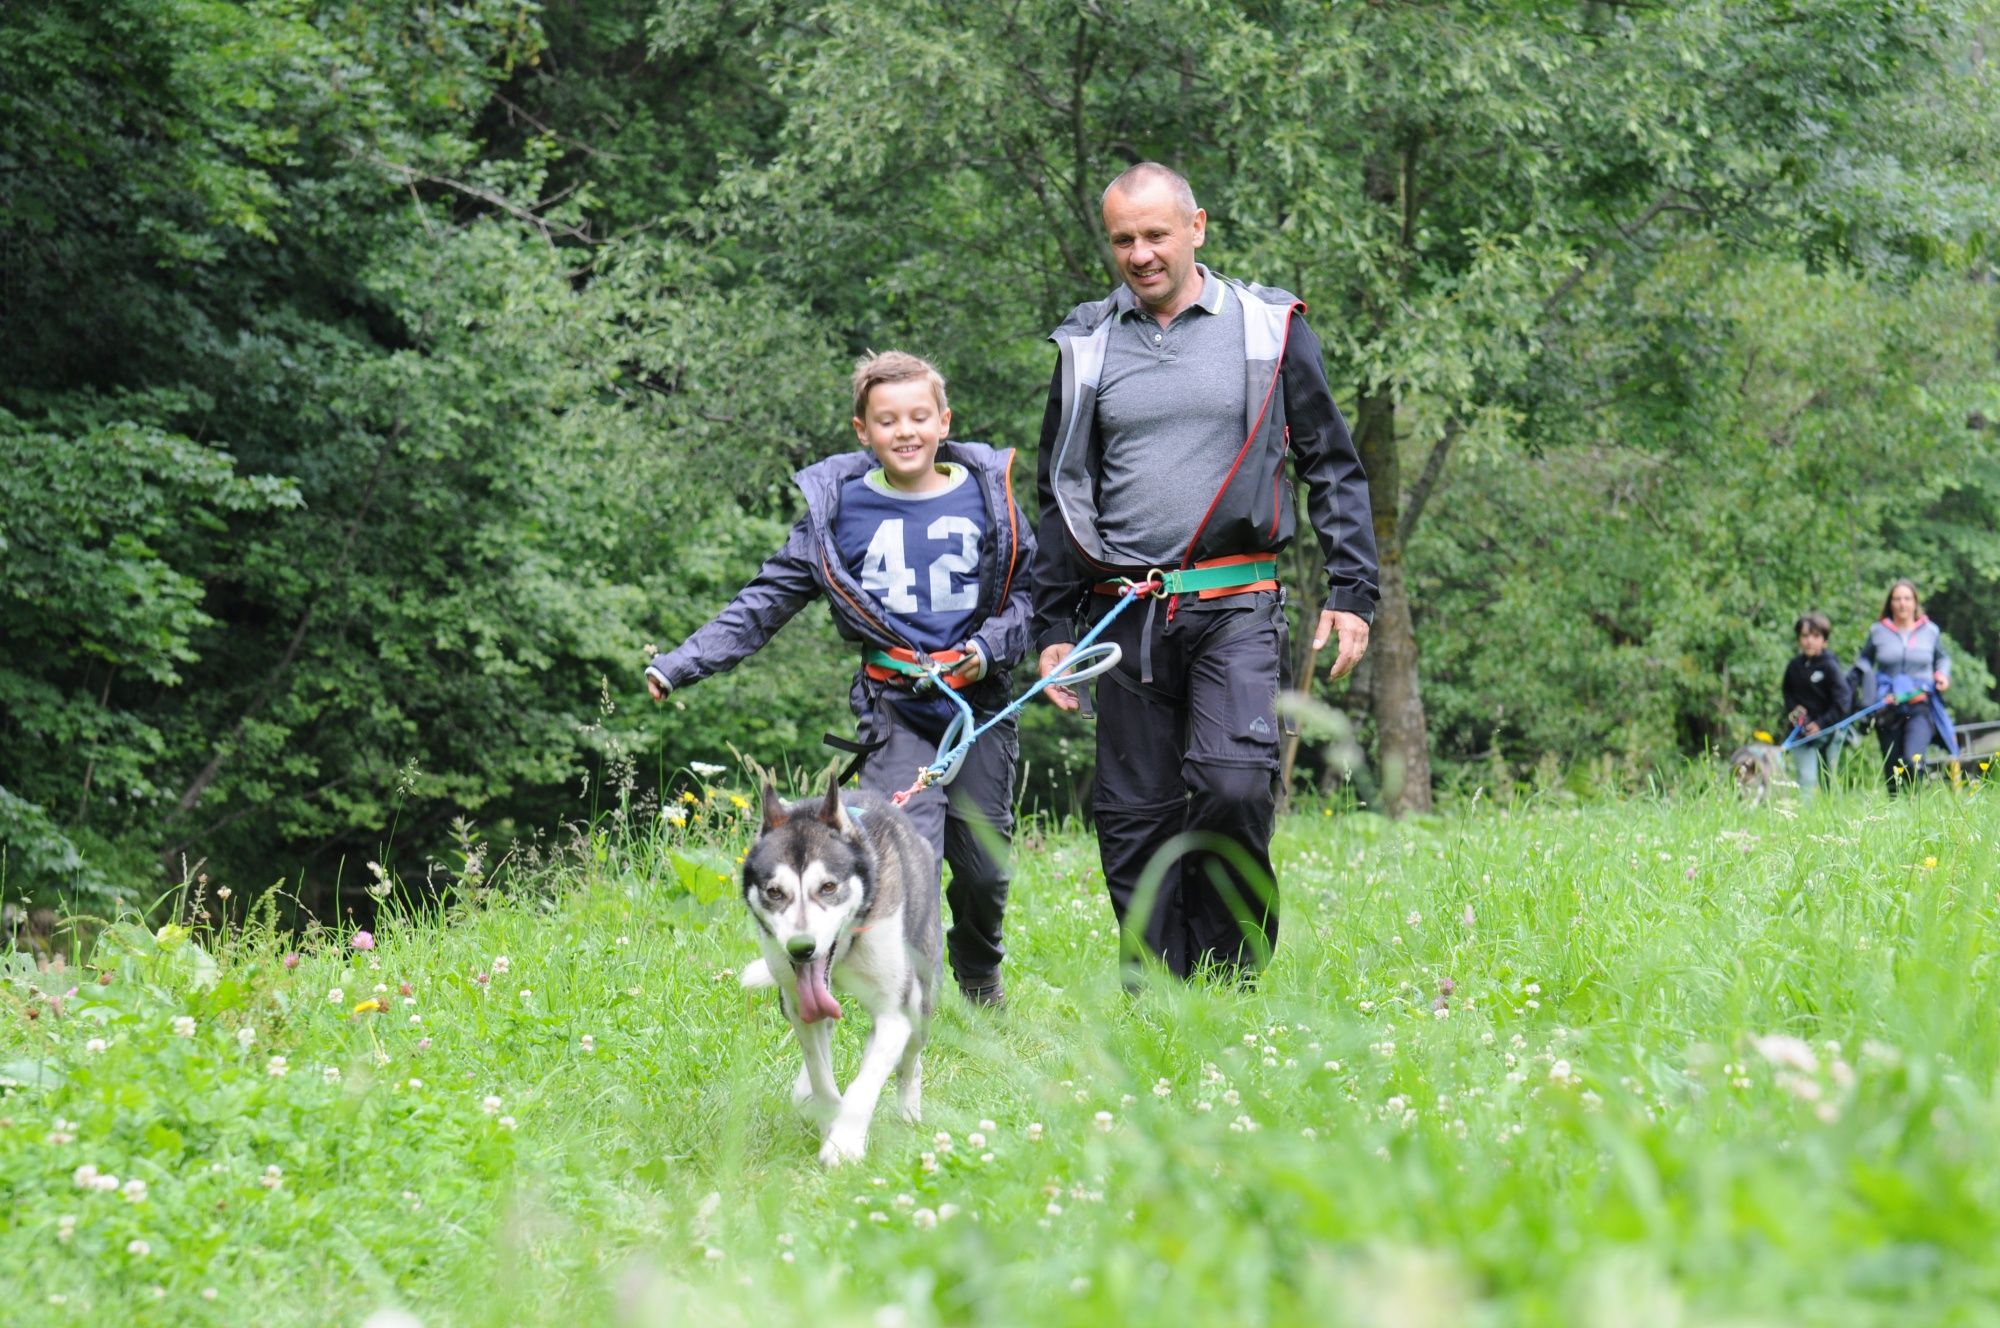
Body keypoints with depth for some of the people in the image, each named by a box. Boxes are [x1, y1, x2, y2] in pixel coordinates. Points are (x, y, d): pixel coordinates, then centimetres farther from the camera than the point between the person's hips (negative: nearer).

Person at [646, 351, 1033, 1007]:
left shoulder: (987, 495, 5)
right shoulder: (838, 508, 4)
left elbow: (1031, 592, 11)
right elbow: (766, 601, 5)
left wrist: (989, 648, -8)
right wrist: (682, 663, -1)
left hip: (981, 703, 1)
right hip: (895, 706, -1)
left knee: (984, 864, 5)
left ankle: (980, 976, 34)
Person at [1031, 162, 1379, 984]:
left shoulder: (1269, 329, 6)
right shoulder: (1087, 345, 12)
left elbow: (1333, 468, 10)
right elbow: (1062, 496, 19)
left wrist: (1351, 592, 2)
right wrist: (1052, 626, 13)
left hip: (1236, 607, -3)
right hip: (1125, 615, 3)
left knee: (1233, 787, -19)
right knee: (1132, 818, 1)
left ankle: (1230, 980, -4)